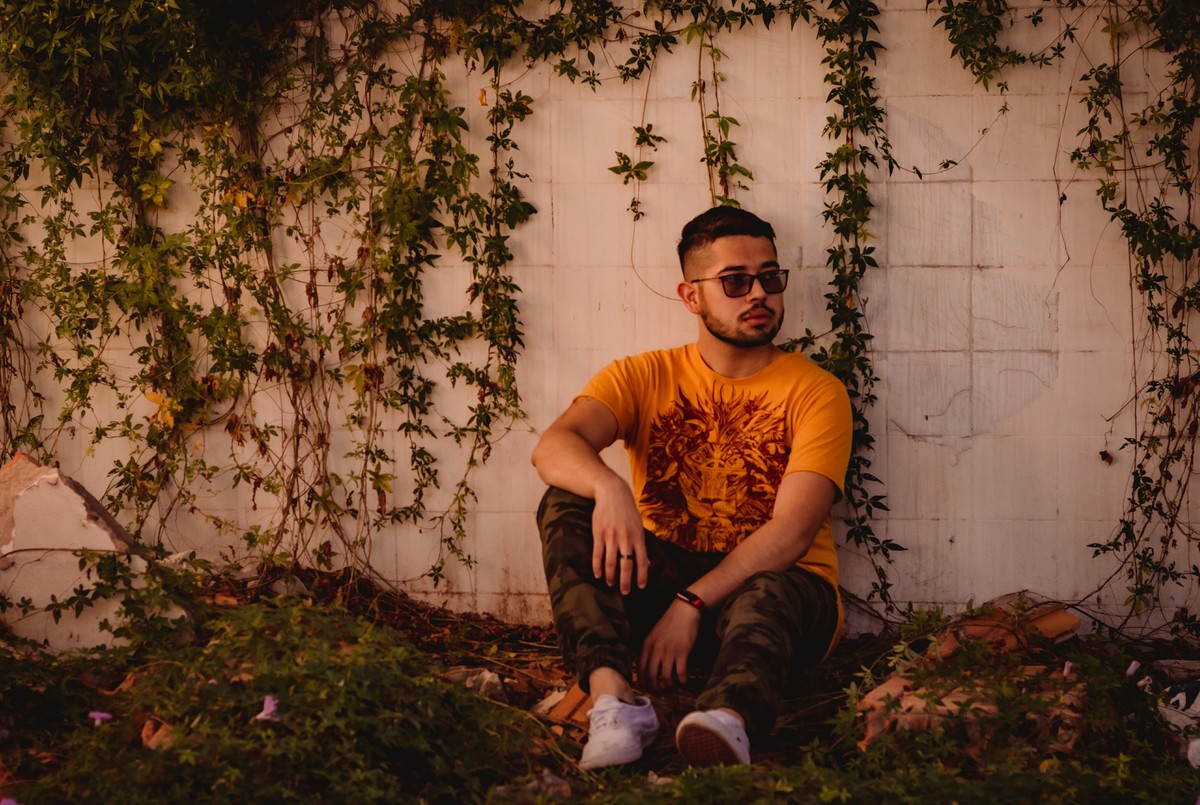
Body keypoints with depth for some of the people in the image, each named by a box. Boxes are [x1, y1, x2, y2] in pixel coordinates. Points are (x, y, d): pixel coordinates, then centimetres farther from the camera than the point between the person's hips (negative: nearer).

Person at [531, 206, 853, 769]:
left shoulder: (816, 392, 0)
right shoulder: (646, 377, 7)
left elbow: (791, 532, -13)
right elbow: (553, 446, -12)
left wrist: (691, 604, -25)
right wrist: (607, 486, -37)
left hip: (775, 582, -2)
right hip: (658, 580, 3)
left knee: (772, 594, -38)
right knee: (567, 502, -21)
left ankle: (728, 718, -70)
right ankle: (611, 692, -41)